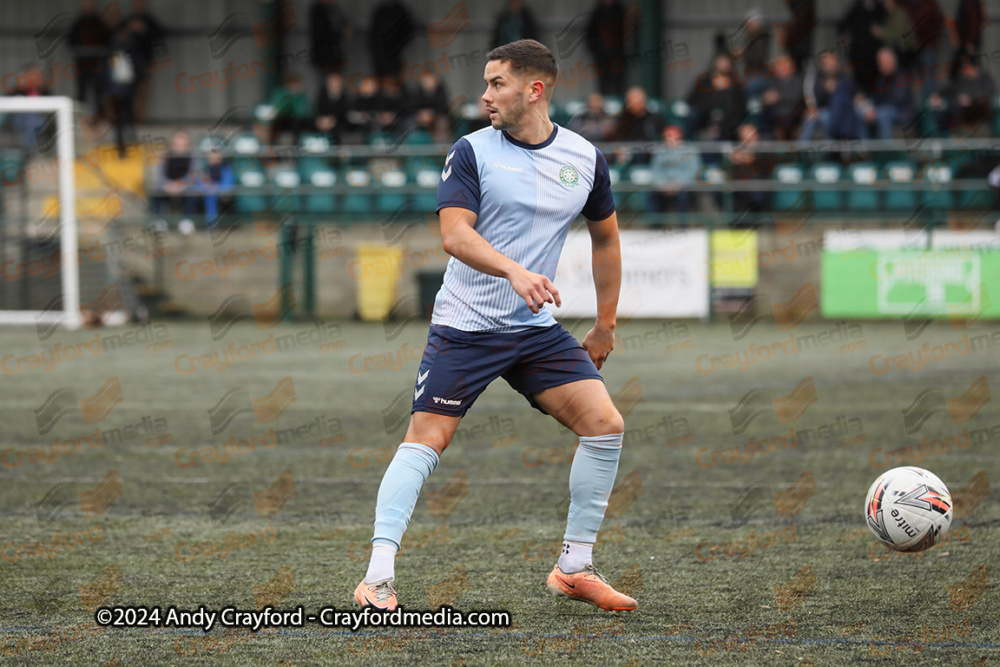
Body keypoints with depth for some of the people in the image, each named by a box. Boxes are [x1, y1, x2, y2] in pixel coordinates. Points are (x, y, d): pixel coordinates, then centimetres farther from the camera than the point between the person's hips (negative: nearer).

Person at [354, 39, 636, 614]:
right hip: (466, 324, -4)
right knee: (426, 440, -12)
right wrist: (515, 271, -36)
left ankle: (575, 568, 3)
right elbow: (455, 234, -19)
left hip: (538, 329, 4)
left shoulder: (585, 158, 4)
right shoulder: (472, 152, -7)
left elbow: (606, 236, 18)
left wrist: (606, 325, 19)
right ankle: (379, 577, -12)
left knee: (605, 425, -8)